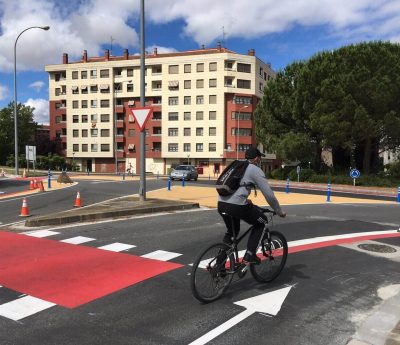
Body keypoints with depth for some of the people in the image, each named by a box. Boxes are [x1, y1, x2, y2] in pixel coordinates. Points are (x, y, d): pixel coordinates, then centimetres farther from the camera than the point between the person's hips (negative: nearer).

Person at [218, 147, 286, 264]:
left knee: (231, 231, 29)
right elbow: (269, 195, 1)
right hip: (237, 206, -7)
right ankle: (249, 255, 13)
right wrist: (279, 212, 13)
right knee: (261, 222, 18)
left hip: (221, 204, 7)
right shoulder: (256, 170, 3)